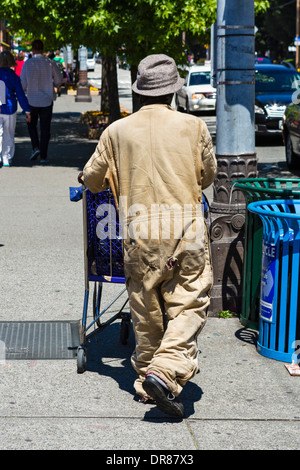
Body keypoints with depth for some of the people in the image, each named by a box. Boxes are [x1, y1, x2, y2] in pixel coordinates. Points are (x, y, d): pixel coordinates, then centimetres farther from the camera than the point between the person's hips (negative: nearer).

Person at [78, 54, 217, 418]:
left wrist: (86, 178, 37)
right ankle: (165, 372, -14)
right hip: (186, 229, -2)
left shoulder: (117, 131, 3)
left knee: (145, 310, 14)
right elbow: (208, 176, 14)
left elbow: (92, 180, 13)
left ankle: (145, 379, 24)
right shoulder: (193, 127, 1)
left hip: (138, 234, 2)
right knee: (189, 305, 4)